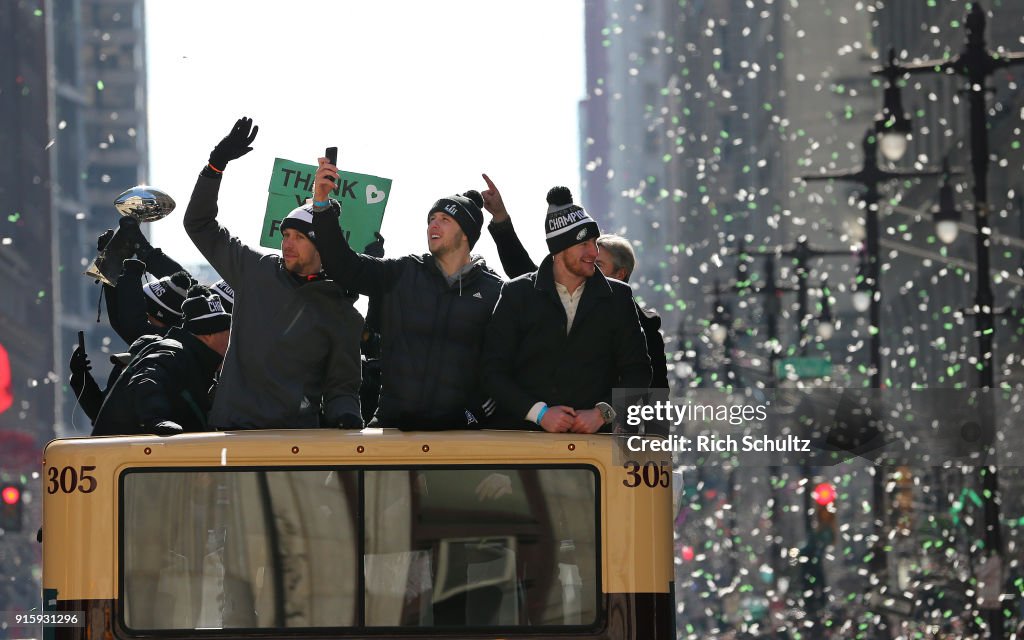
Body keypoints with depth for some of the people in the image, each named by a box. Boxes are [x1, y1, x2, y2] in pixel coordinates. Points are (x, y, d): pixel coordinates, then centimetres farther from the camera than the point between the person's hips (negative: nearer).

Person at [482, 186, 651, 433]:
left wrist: (602, 413, -3)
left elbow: (637, 371, 12)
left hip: (593, 436, 1)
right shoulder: (517, 294, 8)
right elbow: (493, 370, 5)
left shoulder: (617, 298, 12)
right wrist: (539, 412, -7)